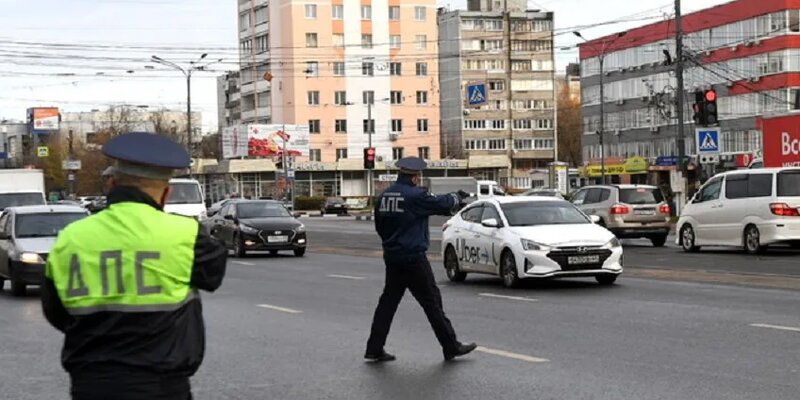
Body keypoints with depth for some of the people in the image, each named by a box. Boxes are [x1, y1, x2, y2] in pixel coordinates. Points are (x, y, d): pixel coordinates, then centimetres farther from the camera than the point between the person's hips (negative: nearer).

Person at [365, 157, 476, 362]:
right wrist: (458, 197, 15)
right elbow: (441, 203, -5)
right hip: (413, 258, -7)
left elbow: (379, 227, 13)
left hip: (392, 257, 7)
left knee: (388, 301, 11)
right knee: (432, 302, 1)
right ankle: (451, 347, 8)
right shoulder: (415, 196, -16)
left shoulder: (383, 197, 6)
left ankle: (374, 349, 10)